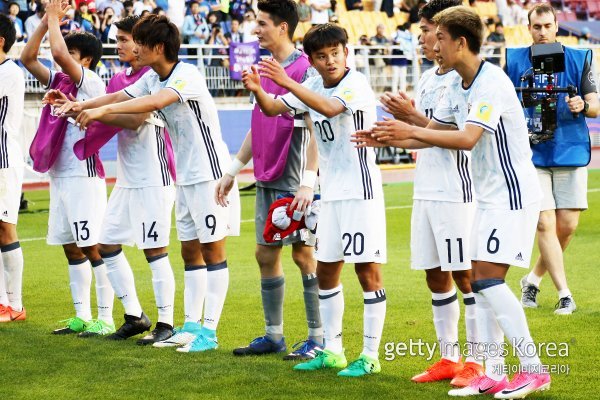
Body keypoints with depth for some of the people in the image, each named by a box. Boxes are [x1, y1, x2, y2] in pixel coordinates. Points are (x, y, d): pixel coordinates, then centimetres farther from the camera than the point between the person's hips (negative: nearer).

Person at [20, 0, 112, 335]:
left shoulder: (91, 82, -8)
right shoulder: (59, 81, 14)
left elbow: (59, 53, -22)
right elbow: (28, 58, 12)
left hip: (84, 176, -8)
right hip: (60, 175, 8)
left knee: (92, 247, -7)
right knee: (71, 247, 9)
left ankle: (106, 317, -3)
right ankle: (82, 316, 15)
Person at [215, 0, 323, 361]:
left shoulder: (304, 69, -13)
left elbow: (315, 130, -17)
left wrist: (308, 181, -23)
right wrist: (233, 171, 21)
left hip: (294, 183, -8)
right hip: (267, 182, 9)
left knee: (304, 255, -4)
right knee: (266, 255, 10)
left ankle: (319, 338, 3)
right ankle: (274, 335, 19)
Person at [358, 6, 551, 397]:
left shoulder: (492, 82, -20)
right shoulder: (456, 86, 9)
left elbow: (467, 139, -28)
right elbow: (434, 132, 17)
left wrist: (412, 130, -24)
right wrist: (389, 138, 4)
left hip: (512, 194, -9)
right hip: (489, 196, 9)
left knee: (488, 278, -14)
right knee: (483, 282, 6)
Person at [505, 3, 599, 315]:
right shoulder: (514, 60, 5)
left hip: (570, 153, 1)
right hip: (531, 155, -1)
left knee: (567, 226, 1)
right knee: (546, 224, -8)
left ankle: (534, 279, 22)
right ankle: (564, 294, -2)